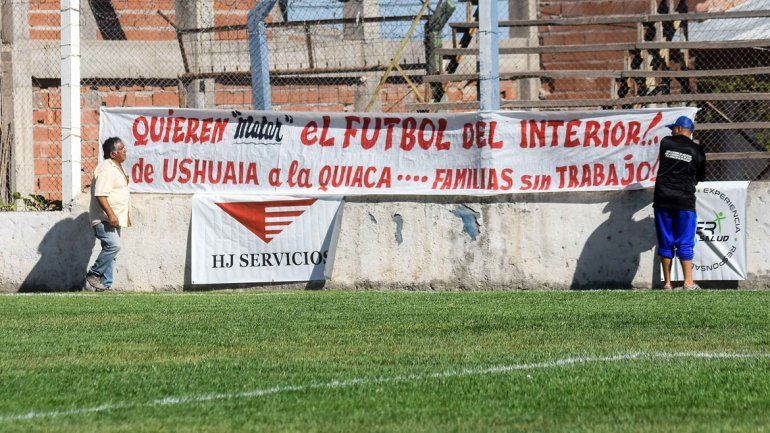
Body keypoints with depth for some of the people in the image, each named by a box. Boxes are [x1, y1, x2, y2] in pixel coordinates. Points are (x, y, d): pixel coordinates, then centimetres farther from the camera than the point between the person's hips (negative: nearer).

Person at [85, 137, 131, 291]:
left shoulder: (117, 168, 18)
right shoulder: (106, 170, -16)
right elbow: (100, 195, -25)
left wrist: (126, 217, 30)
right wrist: (110, 215, -29)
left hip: (114, 219, 11)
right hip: (104, 219, -11)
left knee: (111, 249, 9)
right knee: (113, 245, -23)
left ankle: (105, 285, 11)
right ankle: (93, 274, -10)